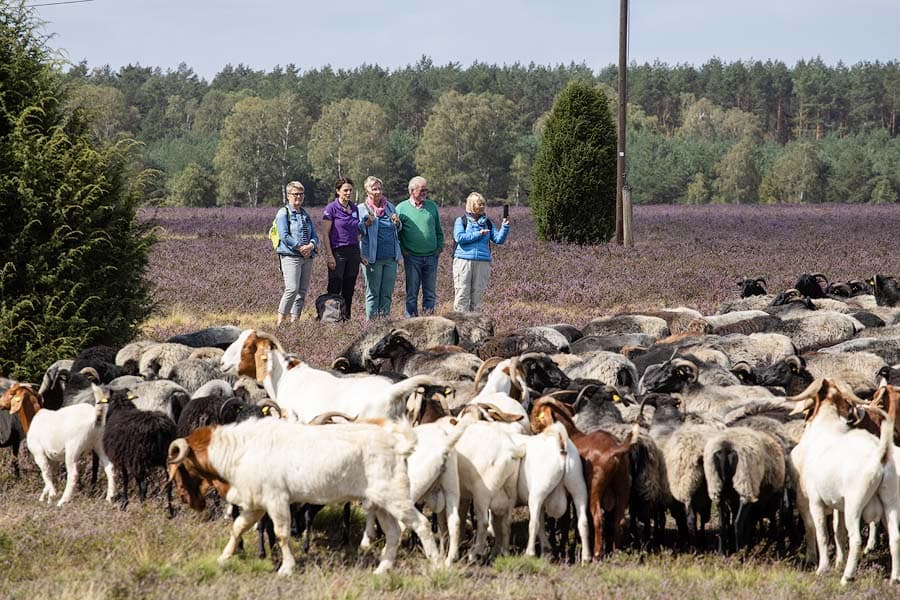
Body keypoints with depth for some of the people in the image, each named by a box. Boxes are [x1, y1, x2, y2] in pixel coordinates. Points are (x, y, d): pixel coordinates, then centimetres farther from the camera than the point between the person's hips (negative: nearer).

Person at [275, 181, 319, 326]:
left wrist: (311, 245, -7)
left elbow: (314, 236, 15)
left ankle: (294, 321, 10)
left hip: (307, 257, 7)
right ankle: (280, 322, -15)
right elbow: (284, 236, -12)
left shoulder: (305, 215, 19)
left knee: (303, 290, 5)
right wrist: (300, 248, -15)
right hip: (290, 256, -7)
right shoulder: (283, 214, -1)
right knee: (292, 289, -18)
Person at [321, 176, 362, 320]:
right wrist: (329, 255, -14)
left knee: (349, 289, 8)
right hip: (338, 251, -6)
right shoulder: (331, 208, -7)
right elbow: (325, 233, -8)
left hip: (353, 251, 6)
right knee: (334, 288, -6)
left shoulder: (354, 208, 11)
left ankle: (346, 317, 13)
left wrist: (359, 253, 14)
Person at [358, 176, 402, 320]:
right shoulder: (362, 209, 2)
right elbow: (358, 230, -5)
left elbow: (399, 229, 22)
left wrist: (397, 223, 0)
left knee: (387, 293, 7)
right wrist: (367, 223, -22)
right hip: (373, 258, -4)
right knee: (373, 293, -2)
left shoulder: (390, 207, 13)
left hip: (391, 257, 4)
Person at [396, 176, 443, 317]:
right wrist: (403, 250, -4)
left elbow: (439, 230, 17)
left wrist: (439, 247, 7)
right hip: (412, 257, -3)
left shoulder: (432, 206, 9)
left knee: (430, 293, 6)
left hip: (431, 257, 3)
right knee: (412, 293, 1)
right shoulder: (401, 208, -1)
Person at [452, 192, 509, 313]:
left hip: (483, 262, 3)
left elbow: (498, 239, 7)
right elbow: (459, 237, -11)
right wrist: (478, 234, -10)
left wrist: (505, 227, -9)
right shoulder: (461, 221, 4)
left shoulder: (487, 223, 15)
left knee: (477, 295, 4)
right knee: (462, 294, -6)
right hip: (464, 261, -3)